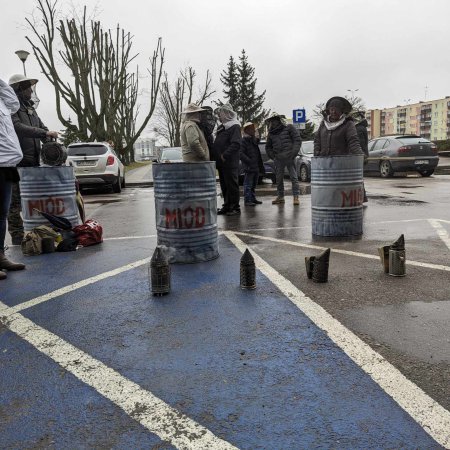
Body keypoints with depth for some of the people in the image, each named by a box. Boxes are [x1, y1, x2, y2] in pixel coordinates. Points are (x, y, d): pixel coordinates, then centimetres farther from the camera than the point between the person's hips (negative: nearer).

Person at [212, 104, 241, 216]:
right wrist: (216, 157, 10)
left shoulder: (234, 127, -9)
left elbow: (236, 144, -21)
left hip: (230, 163, -9)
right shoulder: (222, 127, 20)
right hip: (221, 163, 9)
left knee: (232, 185, -4)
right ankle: (227, 206, 21)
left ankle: (235, 207, 2)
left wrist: (224, 155, -22)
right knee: (224, 185, 13)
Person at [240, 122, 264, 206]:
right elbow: (241, 153, -19)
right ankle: (247, 200, -5)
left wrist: (260, 165, 17)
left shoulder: (254, 140, 18)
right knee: (248, 184, -7)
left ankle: (253, 199, 25)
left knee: (254, 184, 16)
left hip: (256, 167, 9)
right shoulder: (244, 140, -10)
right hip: (249, 167, -9)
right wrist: (249, 161, -23)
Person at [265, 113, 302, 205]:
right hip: (278, 159, 5)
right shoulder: (271, 133, 17)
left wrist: (293, 153, -9)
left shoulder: (289, 128, 4)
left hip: (289, 157, -4)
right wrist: (272, 156, 10)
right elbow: (268, 147, 26)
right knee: (279, 178, 7)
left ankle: (296, 197, -4)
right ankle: (280, 196, 16)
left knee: (294, 177, -6)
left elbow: (298, 140, 0)